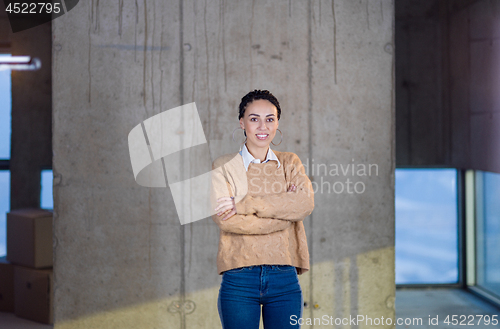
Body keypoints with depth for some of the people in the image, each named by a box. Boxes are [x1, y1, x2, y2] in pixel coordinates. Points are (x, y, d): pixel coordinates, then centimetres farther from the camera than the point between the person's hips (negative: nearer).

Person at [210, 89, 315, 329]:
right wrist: (284, 210, -9)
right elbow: (224, 218, -10)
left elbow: (306, 203, -7)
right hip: (239, 279, -2)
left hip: (285, 279, 2)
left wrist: (243, 204, -13)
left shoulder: (290, 163, 13)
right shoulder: (223, 166, 4)